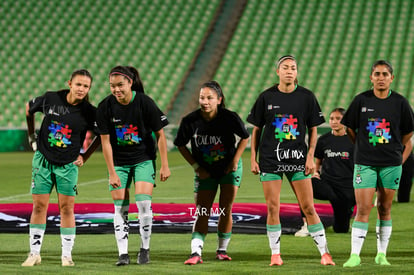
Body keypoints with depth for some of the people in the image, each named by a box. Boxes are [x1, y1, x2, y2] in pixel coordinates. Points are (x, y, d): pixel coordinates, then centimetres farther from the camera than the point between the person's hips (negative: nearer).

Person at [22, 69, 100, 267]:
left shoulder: (89, 112, -9)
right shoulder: (50, 99, -7)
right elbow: (29, 109, 13)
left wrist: (84, 157, 2)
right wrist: (31, 137, 13)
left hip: (68, 164, -1)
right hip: (43, 159, 1)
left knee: (67, 207, -2)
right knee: (39, 205, 1)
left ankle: (66, 255, 6)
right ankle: (34, 253, 9)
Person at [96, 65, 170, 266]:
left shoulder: (145, 103, -15)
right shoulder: (105, 107, -11)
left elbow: (160, 134, -6)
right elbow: (105, 141, -7)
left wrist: (164, 165, -6)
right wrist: (112, 173, -10)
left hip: (144, 160, -2)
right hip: (119, 162, 2)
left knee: (143, 202, -15)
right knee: (120, 207, -3)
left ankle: (145, 248, 1)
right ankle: (123, 253, 2)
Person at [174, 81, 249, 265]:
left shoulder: (229, 118, -19)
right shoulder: (190, 121, -17)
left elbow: (245, 137, -1)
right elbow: (181, 145, -1)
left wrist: (235, 161, -6)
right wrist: (196, 167, -6)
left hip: (229, 168, -1)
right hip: (205, 171, 1)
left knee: (225, 210, -2)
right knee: (201, 213, -7)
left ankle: (222, 250, 13)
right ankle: (196, 253, -14)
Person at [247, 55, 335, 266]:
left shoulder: (306, 97, 2)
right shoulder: (266, 97, 1)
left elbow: (313, 130, 7)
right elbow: (256, 129, 7)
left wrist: (310, 156, -3)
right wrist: (253, 159, 2)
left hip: (298, 158, 0)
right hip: (270, 159, 0)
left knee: (308, 207, -2)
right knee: (273, 208, -1)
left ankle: (324, 253, 3)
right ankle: (275, 254, 10)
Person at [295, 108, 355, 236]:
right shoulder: (324, 140, 5)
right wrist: (315, 172, -3)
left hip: (346, 188, -2)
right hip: (327, 182, 2)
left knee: (341, 229, 6)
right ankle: (307, 226, -27)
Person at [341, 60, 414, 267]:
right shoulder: (361, 100, -2)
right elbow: (349, 127, 9)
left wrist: (394, 149, 9)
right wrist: (363, 147, 9)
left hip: (391, 163, 1)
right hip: (364, 162, -1)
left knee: (385, 209, 7)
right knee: (363, 209, -7)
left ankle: (381, 254, 16)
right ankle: (355, 255, -5)